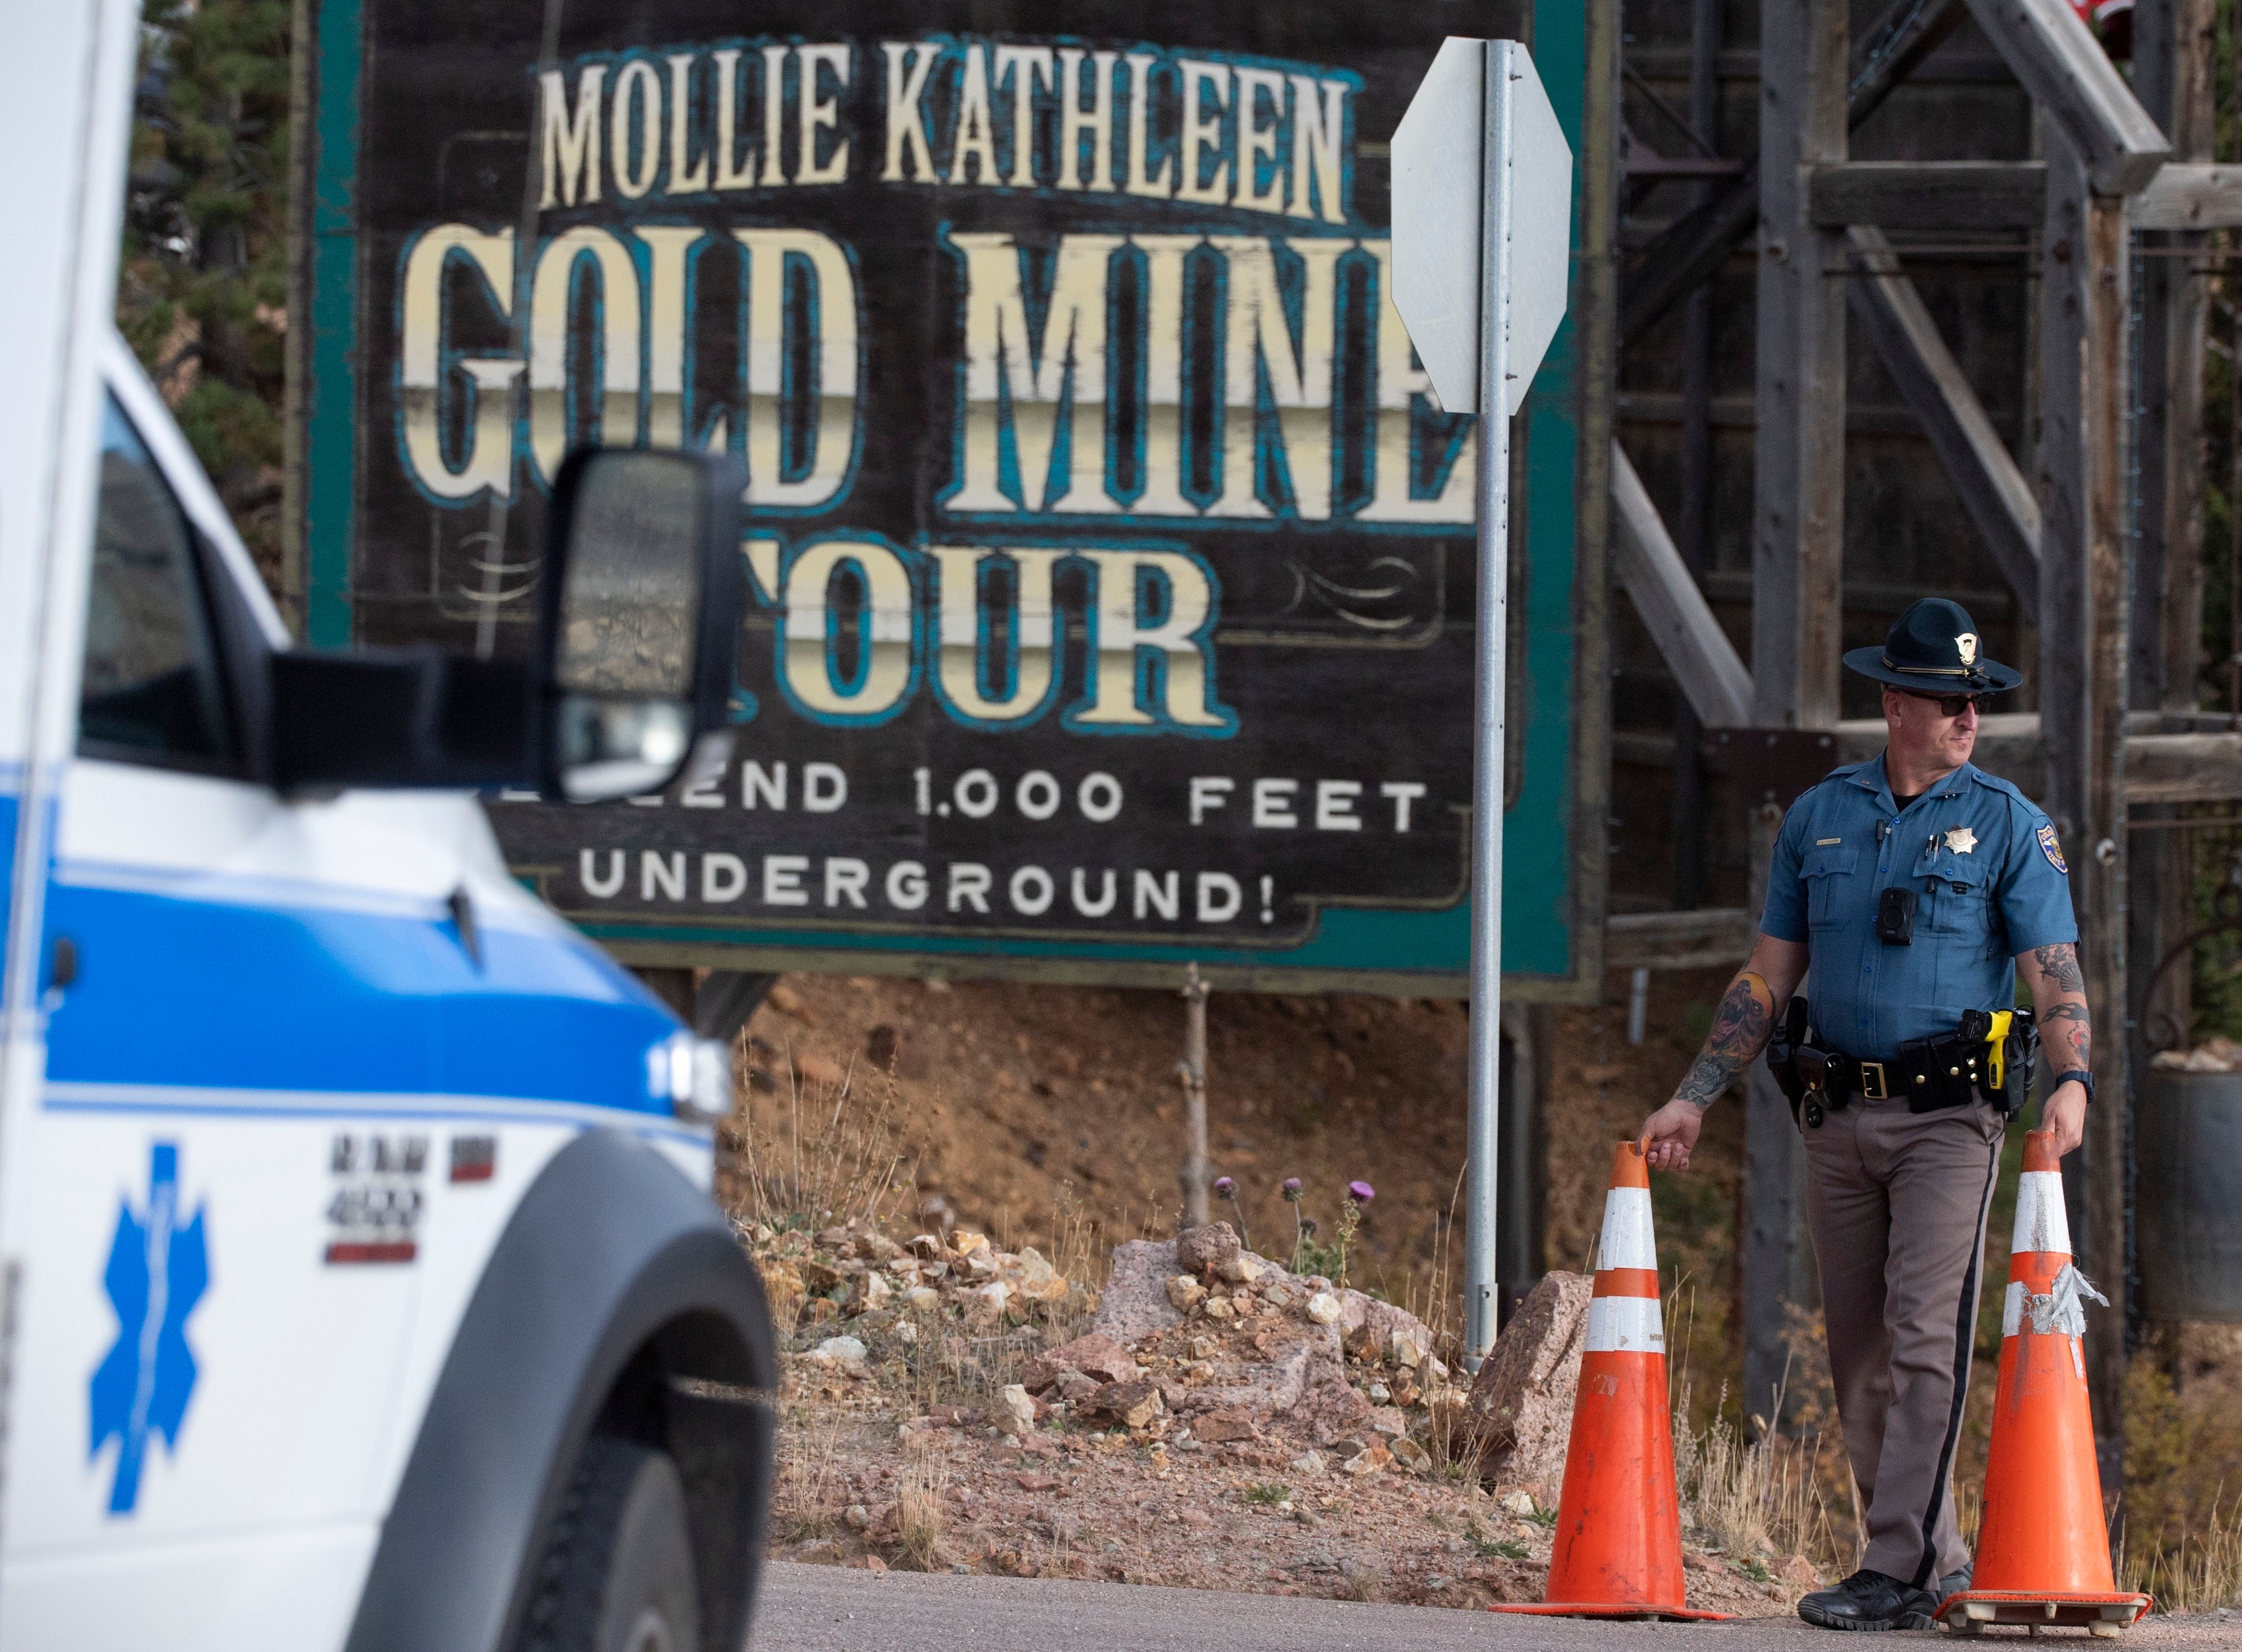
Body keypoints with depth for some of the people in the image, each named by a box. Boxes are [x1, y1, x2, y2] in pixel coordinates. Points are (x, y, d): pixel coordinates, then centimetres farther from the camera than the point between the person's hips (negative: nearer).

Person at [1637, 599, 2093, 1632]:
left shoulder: (2006, 823, 2)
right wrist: (1693, 1100, 12)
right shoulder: (1819, 818, 12)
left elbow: (2053, 969, -5)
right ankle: (1935, 1554, 15)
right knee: (1858, 1352, 6)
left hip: (1949, 1117, -4)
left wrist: (2072, 1079, -24)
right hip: (1840, 1117, 4)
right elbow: (1767, 979, 16)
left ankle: (1900, 1573, -14)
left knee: (1923, 1337, -13)